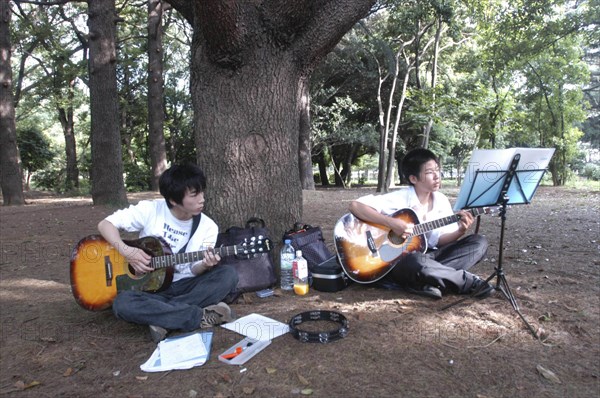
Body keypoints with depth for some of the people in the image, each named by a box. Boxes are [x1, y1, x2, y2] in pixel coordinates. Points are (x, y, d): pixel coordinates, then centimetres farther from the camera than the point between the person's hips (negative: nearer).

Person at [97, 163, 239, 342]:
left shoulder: (208, 227, -6)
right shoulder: (150, 210, -11)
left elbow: (194, 271, -2)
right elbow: (105, 224, -6)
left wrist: (204, 266, -26)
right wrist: (127, 252, -21)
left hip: (184, 287, 2)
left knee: (229, 274, -24)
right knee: (122, 303, -35)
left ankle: (161, 317, -26)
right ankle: (201, 317, -27)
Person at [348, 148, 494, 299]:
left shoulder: (442, 201, 3)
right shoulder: (400, 198, -15)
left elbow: (440, 240, 4)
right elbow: (355, 205, -24)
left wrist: (460, 231, -17)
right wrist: (391, 222, -31)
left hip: (430, 255, 7)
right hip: (399, 259, -7)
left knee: (479, 242, -5)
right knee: (416, 262, -42)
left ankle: (427, 281, -23)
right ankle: (470, 282, -18)